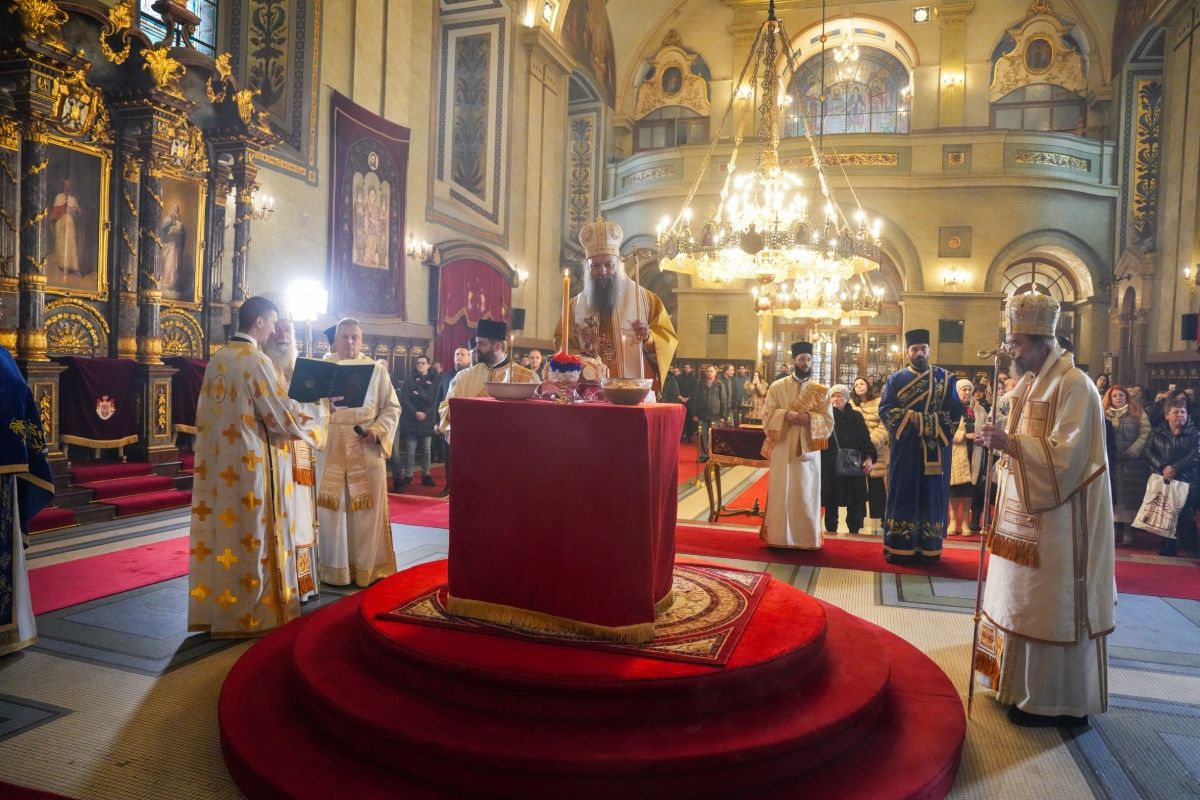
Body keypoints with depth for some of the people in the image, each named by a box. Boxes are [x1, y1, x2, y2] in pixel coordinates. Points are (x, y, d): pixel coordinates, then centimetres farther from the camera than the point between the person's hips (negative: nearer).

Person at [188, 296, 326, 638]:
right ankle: (249, 615, 10)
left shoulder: (216, 359, 9)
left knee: (220, 533, 14)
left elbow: (206, 413, 17)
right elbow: (282, 416, -14)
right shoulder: (257, 361, -15)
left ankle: (214, 607, 23)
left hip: (217, 464, 8)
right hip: (249, 463, -8)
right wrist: (319, 410, 1)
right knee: (249, 537, 1)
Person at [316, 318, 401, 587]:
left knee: (366, 508, 3)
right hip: (330, 449, 1)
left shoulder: (376, 370, 4)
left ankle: (366, 567, 15)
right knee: (331, 507, 4)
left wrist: (377, 431, -12)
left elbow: (392, 407, 3)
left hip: (366, 449, 0)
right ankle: (334, 568, 16)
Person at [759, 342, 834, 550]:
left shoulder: (820, 391, 6)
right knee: (781, 493, 3)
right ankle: (779, 537, 11)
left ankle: (807, 539, 14)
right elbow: (766, 415, -1)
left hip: (808, 449, 1)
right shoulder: (777, 387, 4)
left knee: (806, 495, 4)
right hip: (783, 449, -1)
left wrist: (809, 418, -17)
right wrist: (786, 415, -18)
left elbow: (829, 421, 1)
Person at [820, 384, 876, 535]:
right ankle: (831, 528, 14)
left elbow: (865, 439, 5)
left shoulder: (856, 416, 5)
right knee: (831, 499, 3)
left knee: (854, 499, 3)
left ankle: (854, 530, 13)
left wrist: (869, 457, -9)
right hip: (830, 465, -1)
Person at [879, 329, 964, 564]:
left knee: (931, 497, 4)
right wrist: (911, 418, -15)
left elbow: (954, 411, -3)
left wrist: (926, 421, -15)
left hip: (934, 449, 0)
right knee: (903, 496, 2)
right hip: (904, 448, 0)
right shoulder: (896, 379, 6)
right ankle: (899, 548, 7)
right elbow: (884, 409, -2)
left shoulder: (946, 378, 5)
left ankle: (928, 549, 11)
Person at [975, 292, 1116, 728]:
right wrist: (999, 440, 2)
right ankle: (1027, 681, 29)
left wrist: (1009, 443, -31)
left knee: (1049, 605, 0)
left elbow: (1065, 455, -24)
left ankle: (1056, 700, 13)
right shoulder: (1029, 383, 11)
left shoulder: (1073, 386, -17)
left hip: (1056, 520, -9)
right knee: (1026, 600, 16)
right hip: (1027, 512, 9)